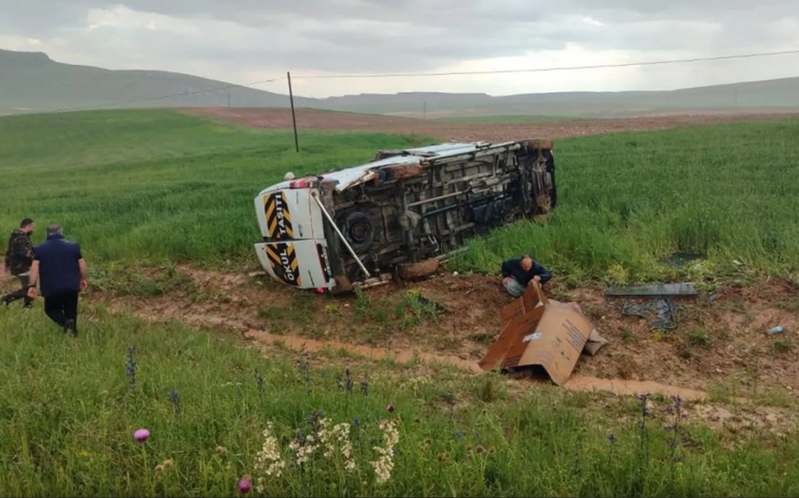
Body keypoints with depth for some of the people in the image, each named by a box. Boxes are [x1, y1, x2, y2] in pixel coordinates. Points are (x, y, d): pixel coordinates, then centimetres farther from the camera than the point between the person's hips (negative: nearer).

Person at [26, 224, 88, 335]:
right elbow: (82, 264, 5)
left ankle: (66, 322, -10)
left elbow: (34, 267, -6)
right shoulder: (73, 246, 4)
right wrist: (83, 279, 17)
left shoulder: (40, 249, 1)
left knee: (51, 309, 15)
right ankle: (72, 330, 12)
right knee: (71, 310, 14)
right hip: (71, 285, 1)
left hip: (51, 287, -1)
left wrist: (32, 285, -4)